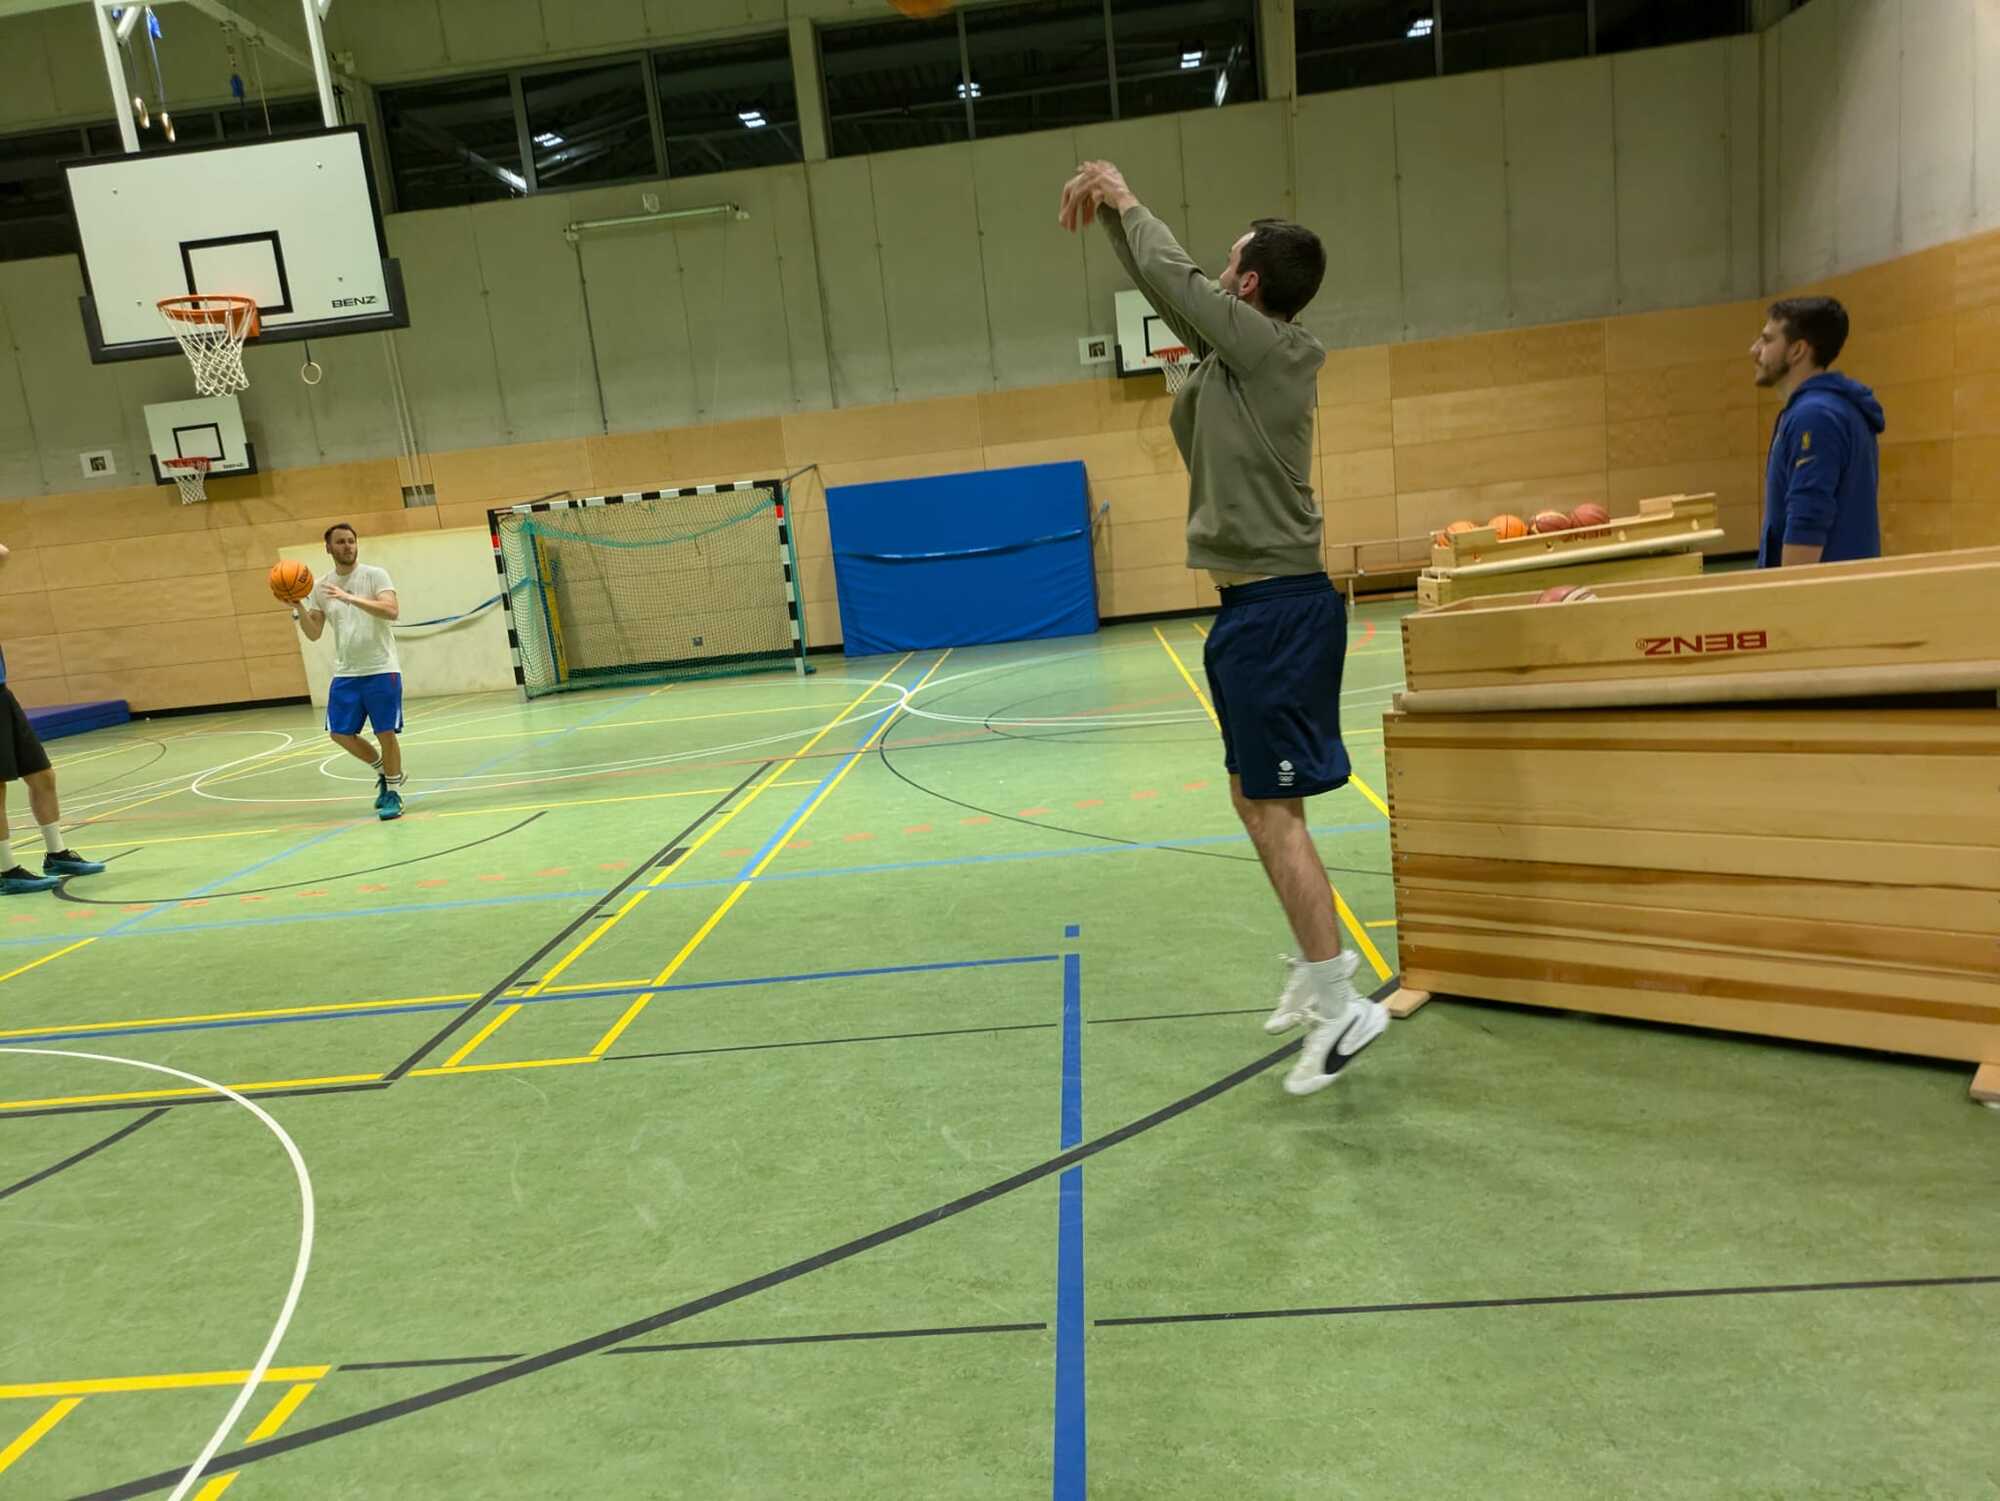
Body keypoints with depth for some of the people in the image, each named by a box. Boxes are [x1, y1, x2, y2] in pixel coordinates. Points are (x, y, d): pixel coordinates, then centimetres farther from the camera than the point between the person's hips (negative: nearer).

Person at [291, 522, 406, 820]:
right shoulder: (320, 586, 7)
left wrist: (350, 598, -29)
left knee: (386, 733, -4)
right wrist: (298, 606, -9)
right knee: (340, 733, 4)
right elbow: (313, 634, 7)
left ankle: (393, 792, 13)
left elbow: (392, 611, -22)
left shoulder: (375, 575, -5)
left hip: (381, 670, -5)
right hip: (344, 673, 5)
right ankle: (384, 772, 27)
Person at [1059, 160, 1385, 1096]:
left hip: (1278, 605, -10)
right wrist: (1111, 215, 26)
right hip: (1256, 603, 10)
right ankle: (1321, 957, 29)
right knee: (1252, 797, 16)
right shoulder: (1237, 351, 13)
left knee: (1273, 808, -8)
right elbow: (1171, 293, 25)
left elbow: (1172, 277, -9)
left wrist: (1127, 202, 8)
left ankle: (1343, 1003, 0)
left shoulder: (1271, 346, -10)